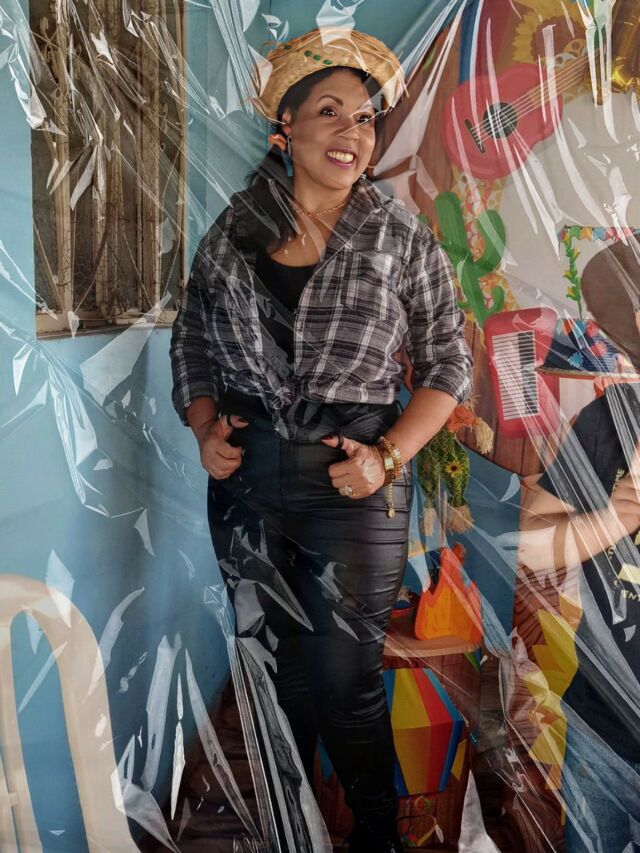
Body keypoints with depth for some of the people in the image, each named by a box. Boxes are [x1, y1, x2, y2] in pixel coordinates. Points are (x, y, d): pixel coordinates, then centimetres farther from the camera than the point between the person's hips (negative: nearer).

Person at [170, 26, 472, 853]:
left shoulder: (402, 238, -2)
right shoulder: (233, 232, 4)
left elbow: (448, 363, 1)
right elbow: (190, 343, 13)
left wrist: (390, 456, -12)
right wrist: (204, 427, -5)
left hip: (353, 483, -2)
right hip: (247, 478, 3)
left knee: (343, 675, 4)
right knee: (275, 668, 15)